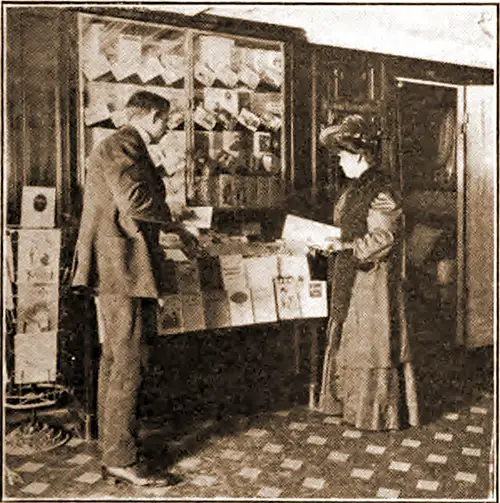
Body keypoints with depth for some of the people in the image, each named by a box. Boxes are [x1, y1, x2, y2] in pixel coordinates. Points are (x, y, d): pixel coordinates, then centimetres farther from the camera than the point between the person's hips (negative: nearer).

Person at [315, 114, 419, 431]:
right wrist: (329, 240, 10)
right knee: (348, 338, 17)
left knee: (372, 342, 1)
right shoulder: (356, 188, 11)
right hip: (351, 279, 10)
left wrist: (345, 247, -24)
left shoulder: (381, 192, -18)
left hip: (374, 281, -10)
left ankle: (379, 412, 16)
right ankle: (349, 399, 32)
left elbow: (381, 239, -22)